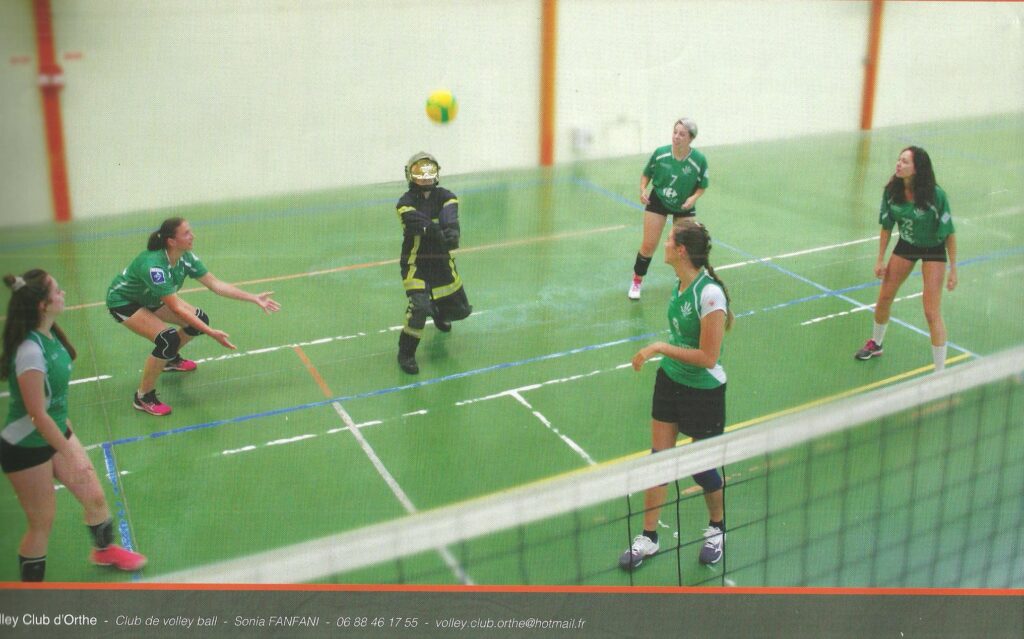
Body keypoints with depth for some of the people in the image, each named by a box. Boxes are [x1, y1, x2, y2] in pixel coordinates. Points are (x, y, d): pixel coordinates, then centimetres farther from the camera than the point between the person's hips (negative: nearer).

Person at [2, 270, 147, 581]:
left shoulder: (49, 333, -6)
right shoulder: (30, 351, -32)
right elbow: (37, 415, -28)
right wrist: (72, 457, -21)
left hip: (56, 432, 8)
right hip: (26, 449, -8)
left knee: (95, 497, 17)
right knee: (42, 521, 7)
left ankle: (105, 549, 45)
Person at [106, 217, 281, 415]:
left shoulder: (186, 258, -17)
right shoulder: (154, 265, -39)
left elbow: (215, 284, -11)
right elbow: (176, 308, -39)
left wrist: (254, 298, -15)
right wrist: (211, 333, -41)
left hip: (149, 298, 8)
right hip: (123, 301, -8)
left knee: (199, 319, 1)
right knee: (169, 339, -26)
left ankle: (171, 359, 29)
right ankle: (143, 397, -8)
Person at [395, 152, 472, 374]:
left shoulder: (446, 197, -3)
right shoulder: (406, 202, -12)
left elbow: (450, 217, -25)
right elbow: (418, 222, -32)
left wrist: (452, 231, -48)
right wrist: (439, 234, -50)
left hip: (442, 262, 4)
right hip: (415, 264, -4)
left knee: (460, 309, 13)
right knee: (419, 306, -24)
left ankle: (438, 313, 51)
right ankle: (406, 354, -5)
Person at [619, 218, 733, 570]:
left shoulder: (709, 294, -27)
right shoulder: (681, 282, -3)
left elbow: (707, 357, -26)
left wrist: (660, 347, -24)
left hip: (704, 390, -7)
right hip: (670, 379, 7)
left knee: (702, 467, 10)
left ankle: (717, 528, 38)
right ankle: (648, 536, 22)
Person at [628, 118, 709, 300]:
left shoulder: (699, 160, -22)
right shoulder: (660, 153, -20)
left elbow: (702, 186, -6)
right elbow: (646, 174, -2)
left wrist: (694, 197, -25)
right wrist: (643, 189, -19)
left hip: (684, 206, 0)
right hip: (658, 201, 0)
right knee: (648, 245, -1)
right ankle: (637, 282, 20)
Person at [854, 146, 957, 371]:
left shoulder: (936, 194, -28)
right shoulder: (892, 190, -15)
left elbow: (949, 233, -19)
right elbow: (886, 226, -2)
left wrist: (953, 269, -17)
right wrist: (880, 259, 0)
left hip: (934, 250, -4)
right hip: (906, 245, 5)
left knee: (931, 312, -8)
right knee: (884, 297, 11)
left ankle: (940, 372, 1)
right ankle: (875, 344, 39)